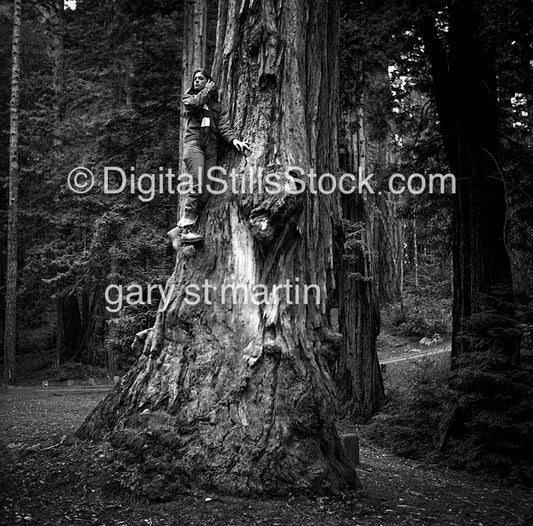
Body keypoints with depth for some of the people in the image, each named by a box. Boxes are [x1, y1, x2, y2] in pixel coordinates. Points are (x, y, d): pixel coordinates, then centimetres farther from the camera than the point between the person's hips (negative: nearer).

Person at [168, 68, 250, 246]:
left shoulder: (217, 105, 23)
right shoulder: (188, 97, 19)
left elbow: (224, 125, 8)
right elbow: (194, 103, -6)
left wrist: (233, 139, -11)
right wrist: (208, 89, 9)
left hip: (211, 146, 3)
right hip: (193, 142, -3)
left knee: (204, 192, -10)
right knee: (197, 186, -22)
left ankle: (179, 230, -8)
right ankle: (186, 229, -23)